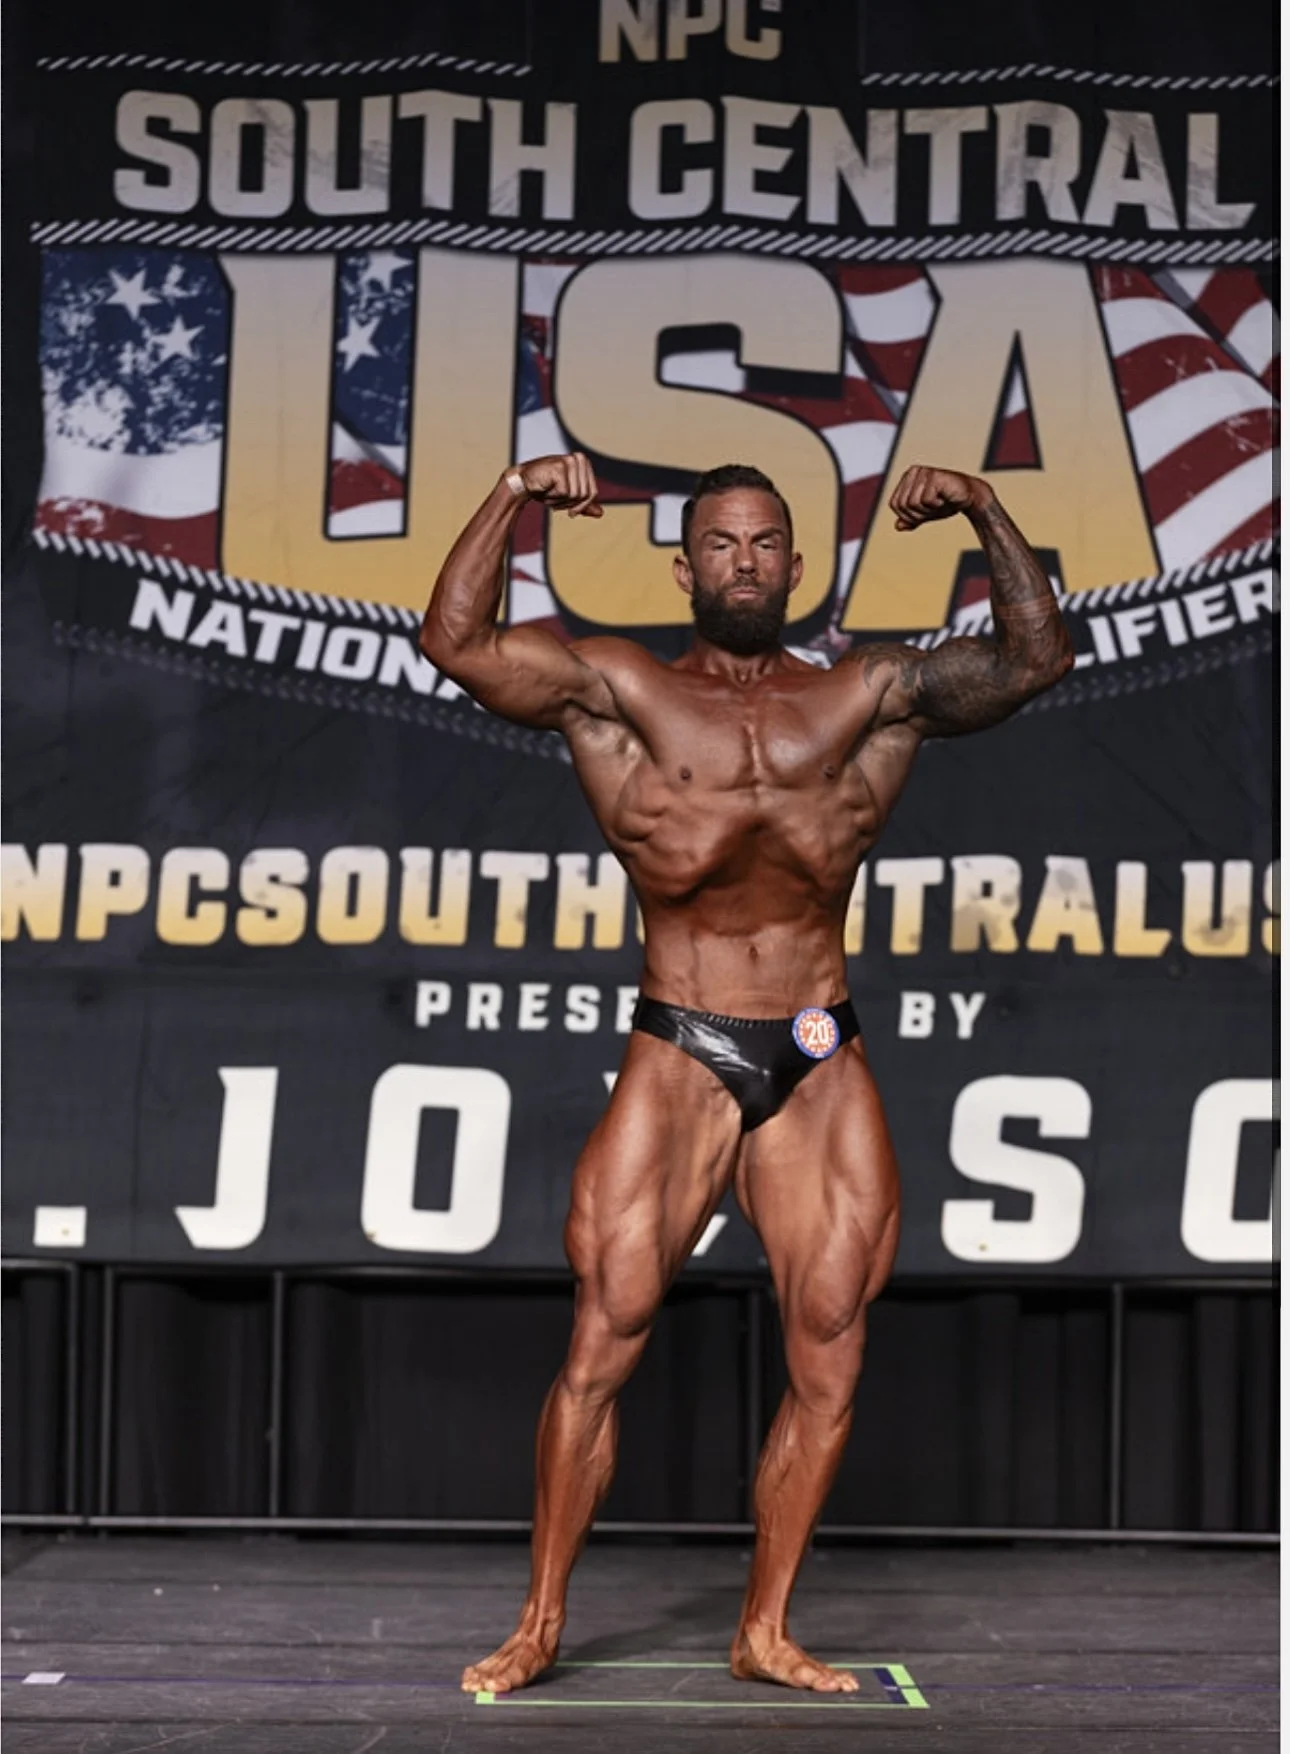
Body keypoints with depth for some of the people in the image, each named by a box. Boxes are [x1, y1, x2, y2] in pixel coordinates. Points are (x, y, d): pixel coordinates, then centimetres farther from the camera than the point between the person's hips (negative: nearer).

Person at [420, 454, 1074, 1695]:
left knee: (830, 1367, 3)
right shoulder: (619, 694, 4)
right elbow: (456, 641, -5)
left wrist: (986, 517, -3)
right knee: (602, 1344, -3)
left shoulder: (870, 697, 10)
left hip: (822, 1067, 3)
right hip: (679, 1060, -2)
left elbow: (1035, 657, 7)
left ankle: (765, 1631, 17)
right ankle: (539, 1624, 10)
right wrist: (510, 500, -12)